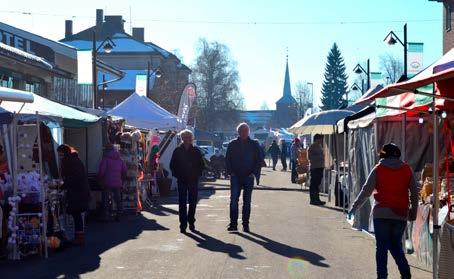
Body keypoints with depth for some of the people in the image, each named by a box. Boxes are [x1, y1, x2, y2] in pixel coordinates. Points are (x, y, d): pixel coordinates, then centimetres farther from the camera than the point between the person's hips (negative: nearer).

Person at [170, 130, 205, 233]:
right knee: (182, 203, -2)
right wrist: (177, 175, -3)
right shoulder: (177, 151, 3)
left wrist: (197, 175, -2)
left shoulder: (196, 151, 3)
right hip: (182, 181, -1)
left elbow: (201, 165, 7)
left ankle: (191, 222, 18)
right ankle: (183, 225, -2)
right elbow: (172, 165, 6)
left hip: (193, 181, 1)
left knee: (193, 203, 6)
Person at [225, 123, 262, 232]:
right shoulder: (232, 144, 6)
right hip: (235, 176, 0)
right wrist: (230, 172, -5)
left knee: (247, 201, 4)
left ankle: (245, 224, 9)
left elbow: (259, 160, 5)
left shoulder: (254, 144, 4)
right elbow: (227, 159, 7)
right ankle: (233, 223, -4)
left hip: (248, 177, 0)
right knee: (234, 200, -6)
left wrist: (254, 173, -5)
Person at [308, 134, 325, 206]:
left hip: (320, 167, 9)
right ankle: (313, 200, -4)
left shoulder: (320, 146, 18)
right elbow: (310, 157, -15)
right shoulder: (312, 147, -9)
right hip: (314, 167, -9)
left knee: (317, 184, 13)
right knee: (313, 184, -6)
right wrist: (319, 157, -18)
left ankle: (317, 199, 19)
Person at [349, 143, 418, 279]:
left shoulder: (378, 170, -1)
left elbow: (366, 191, -2)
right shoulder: (407, 170, 6)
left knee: (382, 247, 4)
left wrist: (354, 208, 6)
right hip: (401, 214, 3)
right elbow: (414, 192, 7)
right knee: (396, 245, 15)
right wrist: (413, 212, 15)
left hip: (381, 213, -3)